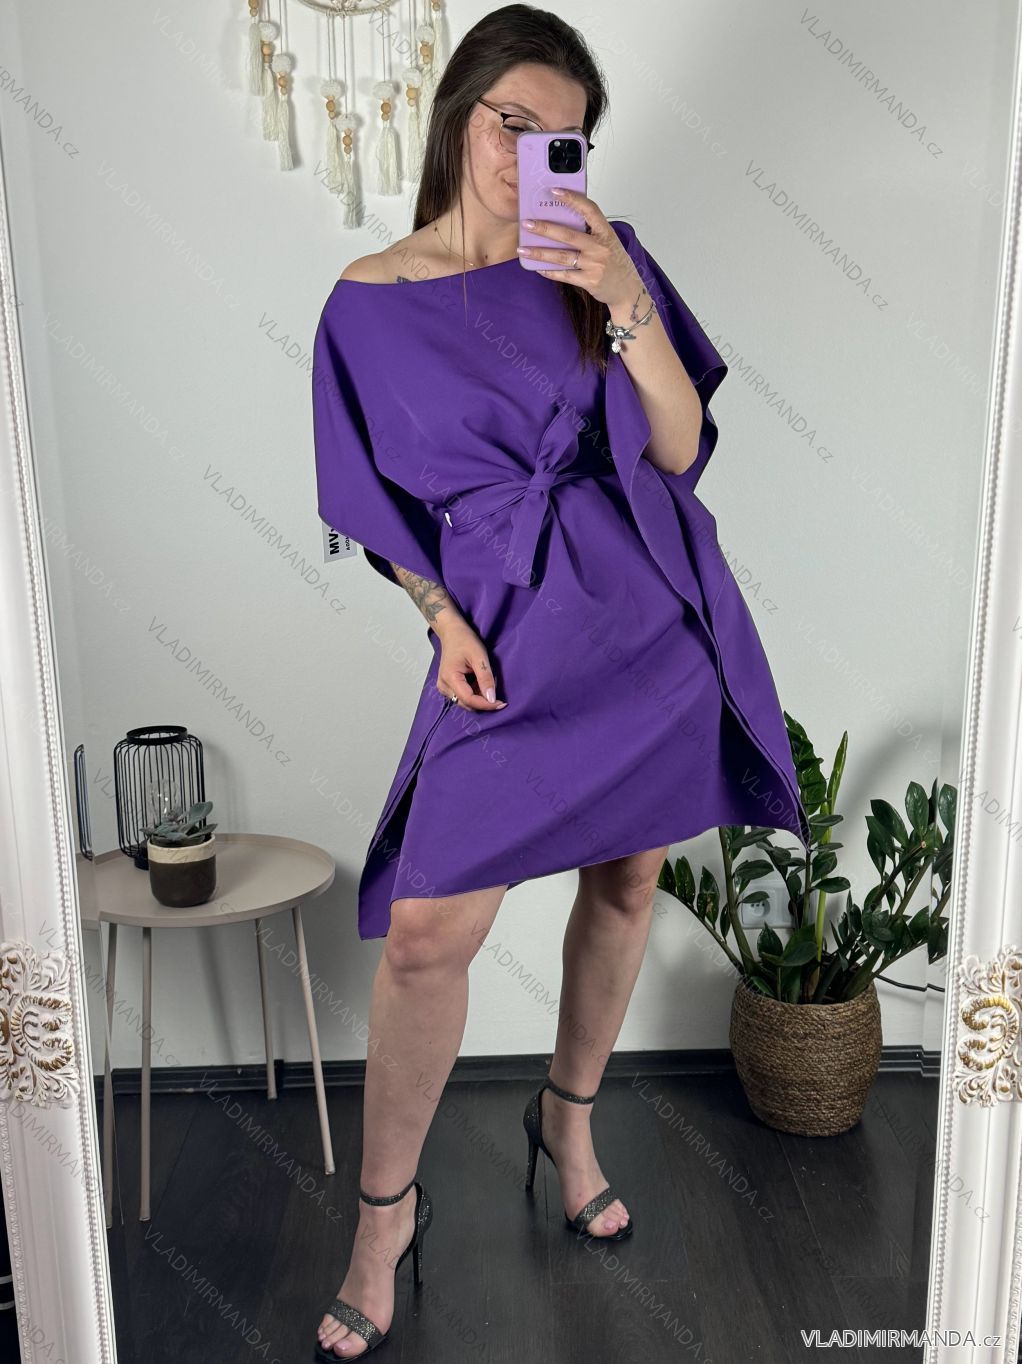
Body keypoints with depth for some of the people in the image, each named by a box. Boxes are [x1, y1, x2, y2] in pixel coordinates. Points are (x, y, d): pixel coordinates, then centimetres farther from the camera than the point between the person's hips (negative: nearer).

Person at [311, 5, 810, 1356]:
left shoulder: (607, 259, 5)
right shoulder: (372, 303, 1)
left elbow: (682, 449, -3)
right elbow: (387, 511, 6)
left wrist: (627, 307, -15)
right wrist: (444, 617, -9)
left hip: (653, 615, 3)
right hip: (509, 634, -2)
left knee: (626, 881, 12)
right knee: (427, 935, -9)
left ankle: (569, 1118, 39)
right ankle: (386, 1211, 16)